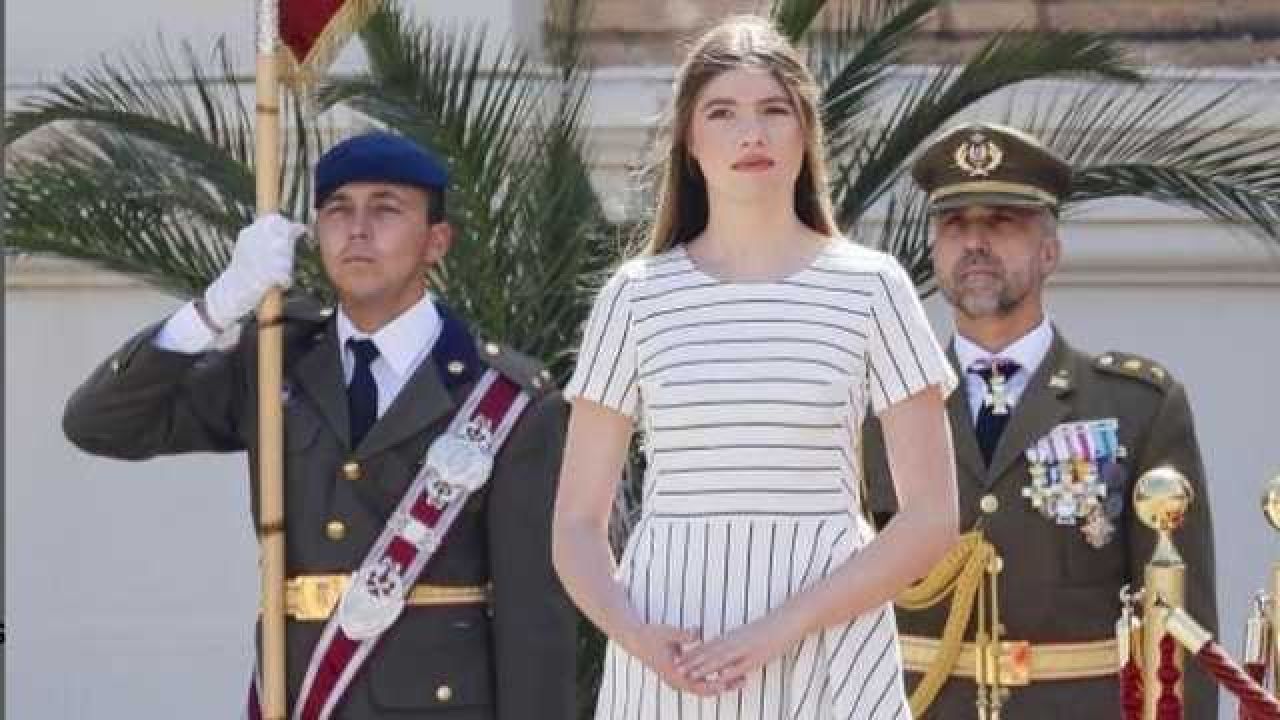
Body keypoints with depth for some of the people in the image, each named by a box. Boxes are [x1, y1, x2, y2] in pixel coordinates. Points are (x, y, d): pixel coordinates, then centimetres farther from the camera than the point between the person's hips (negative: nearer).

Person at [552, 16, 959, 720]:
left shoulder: (870, 286, 4)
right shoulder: (637, 296, 7)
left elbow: (930, 518, 1)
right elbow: (578, 527, 8)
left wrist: (783, 628, -11)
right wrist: (635, 634, -12)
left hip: (829, 656, -1)